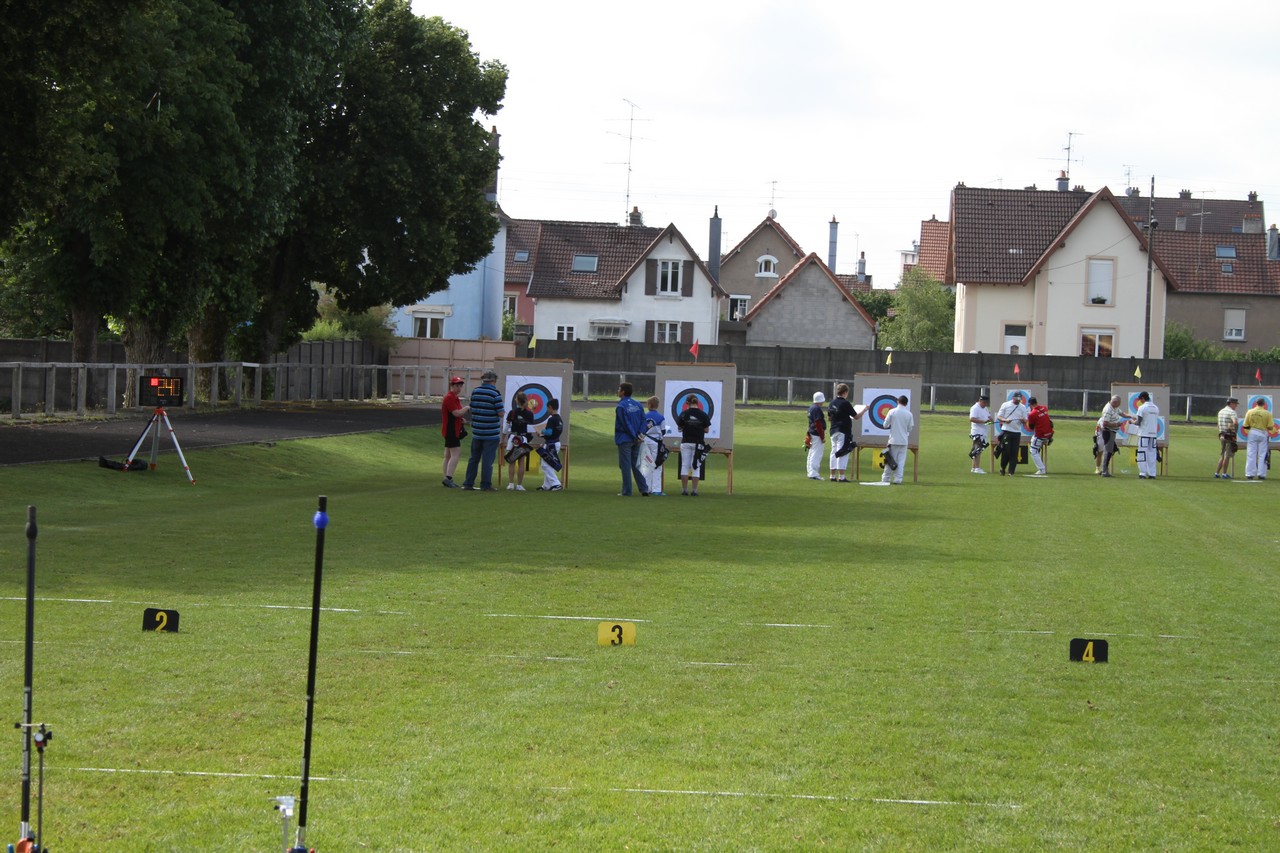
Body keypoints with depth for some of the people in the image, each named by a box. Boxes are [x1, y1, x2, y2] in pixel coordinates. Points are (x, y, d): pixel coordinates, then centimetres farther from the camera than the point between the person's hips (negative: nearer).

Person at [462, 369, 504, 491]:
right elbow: (500, 413, -13)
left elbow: (472, 409, 10)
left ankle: (468, 483, 17)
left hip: (476, 432, 5)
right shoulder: (495, 393, -13)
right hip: (491, 433, -5)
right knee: (487, 460, 0)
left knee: (474, 458, 14)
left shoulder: (475, 391, 4)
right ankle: (485, 484, 3)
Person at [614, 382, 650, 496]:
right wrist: (640, 433, -7)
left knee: (625, 465, -1)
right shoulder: (638, 405, 8)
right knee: (636, 465, 13)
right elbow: (643, 419, 2)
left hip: (624, 439, -6)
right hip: (635, 441, 6)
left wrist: (636, 436, -10)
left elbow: (626, 424, -14)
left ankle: (627, 491, 0)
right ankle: (644, 489, 7)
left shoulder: (621, 406, -11)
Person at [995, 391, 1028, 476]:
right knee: (1006, 451, -7)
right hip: (1006, 431, -2)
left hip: (1017, 432, 3)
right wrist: (1005, 420, -18)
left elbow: (1025, 421, 10)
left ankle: (1011, 472, 1)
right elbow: (998, 417, 3)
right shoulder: (1005, 405, 3)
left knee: (1014, 453, -2)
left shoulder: (1023, 407, 10)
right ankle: (1002, 468, 12)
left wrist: (1023, 420, -14)